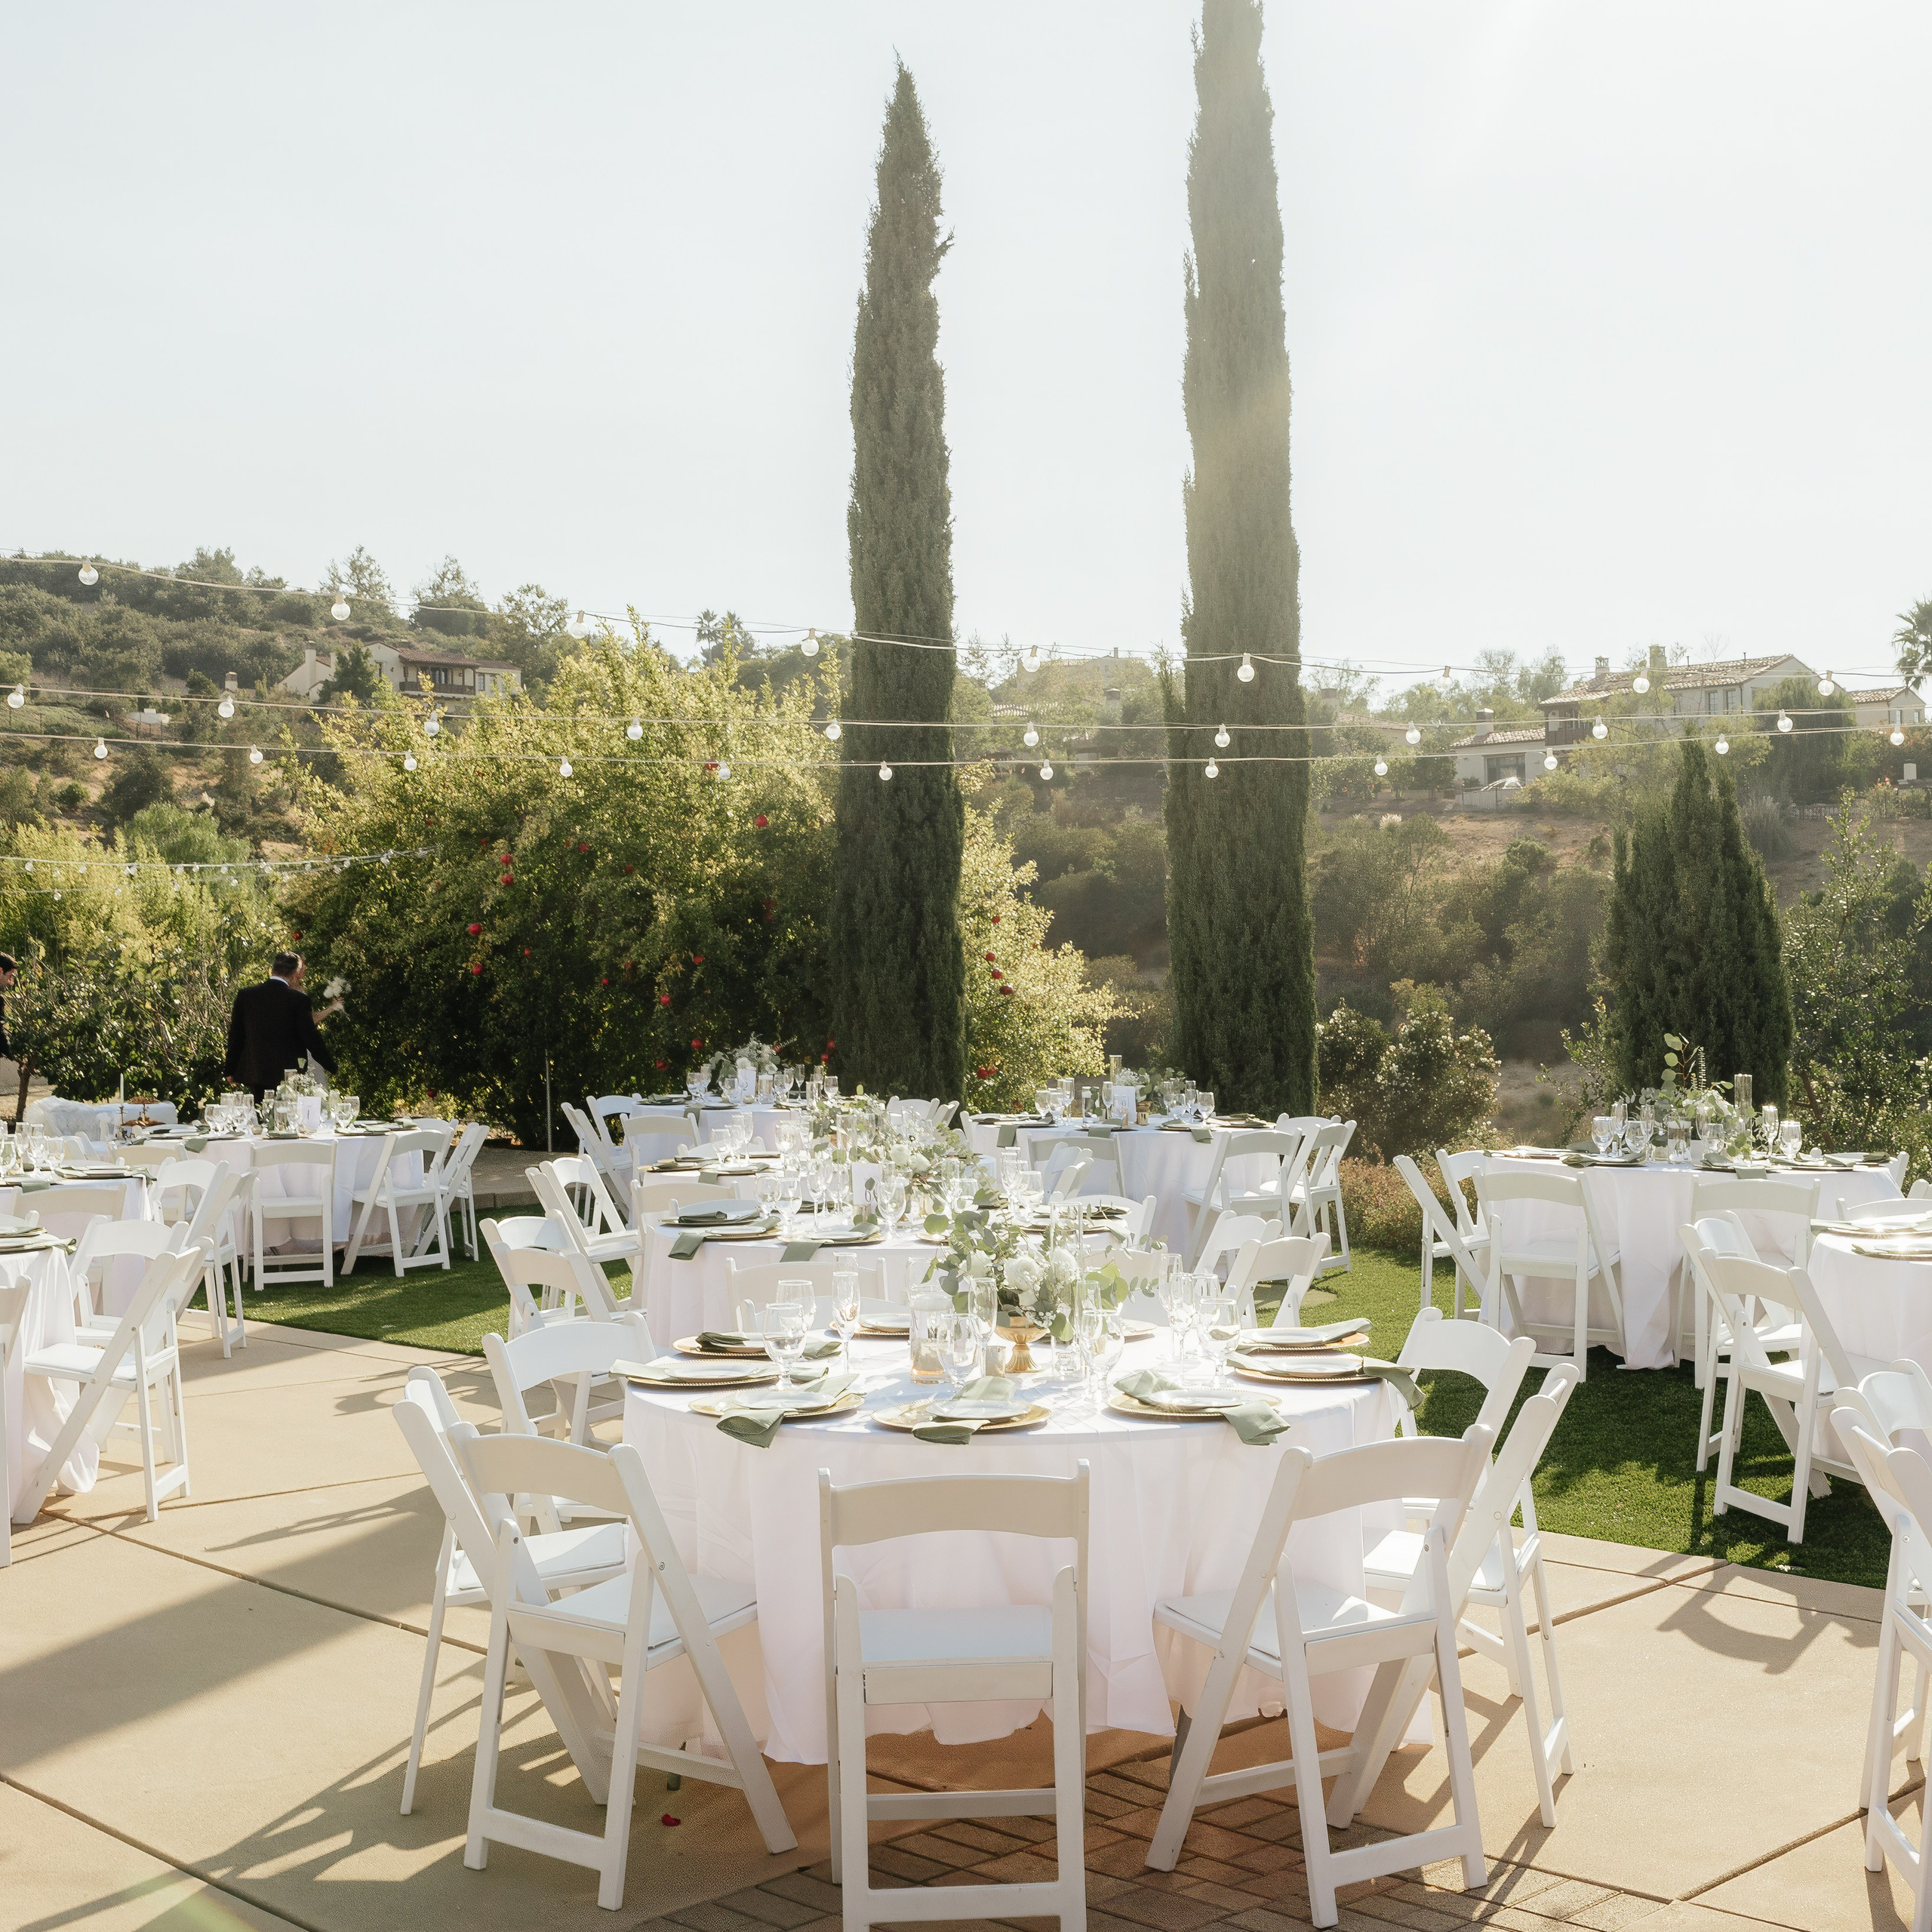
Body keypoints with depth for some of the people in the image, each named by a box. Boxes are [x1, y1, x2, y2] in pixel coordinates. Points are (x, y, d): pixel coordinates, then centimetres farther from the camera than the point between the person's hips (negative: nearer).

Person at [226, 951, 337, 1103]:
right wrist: (332, 1066, 5)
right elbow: (310, 1038, -7)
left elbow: (235, 1035, 9)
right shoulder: (298, 999, -9)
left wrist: (232, 1070, 18)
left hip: (253, 1073, 3)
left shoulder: (245, 995, 3)